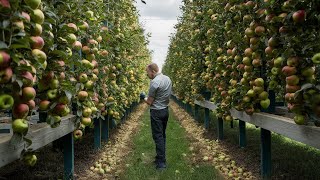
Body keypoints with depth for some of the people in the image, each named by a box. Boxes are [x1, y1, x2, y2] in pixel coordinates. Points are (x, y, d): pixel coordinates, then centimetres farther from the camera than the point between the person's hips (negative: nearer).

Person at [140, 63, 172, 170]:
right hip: (165, 110, 8)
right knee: (162, 135, 16)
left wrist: (143, 97, 3)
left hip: (157, 112, -8)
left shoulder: (154, 82, -20)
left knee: (158, 136, -2)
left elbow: (150, 102, -15)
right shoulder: (168, 79, 6)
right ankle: (161, 157, 25)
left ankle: (161, 162, 1)